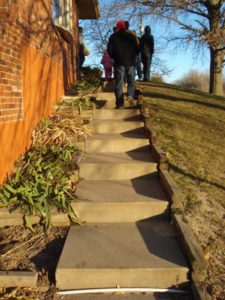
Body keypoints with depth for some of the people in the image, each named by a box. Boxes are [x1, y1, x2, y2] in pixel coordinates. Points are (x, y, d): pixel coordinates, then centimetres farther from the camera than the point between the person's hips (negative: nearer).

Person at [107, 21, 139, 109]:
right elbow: (137, 49, 7)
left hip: (119, 63, -1)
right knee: (131, 80, 13)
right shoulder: (131, 36, 10)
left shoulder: (113, 37, 5)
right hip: (130, 62, 1)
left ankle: (119, 104, -2)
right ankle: (130, 95, -15)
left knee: (118, 83, 1)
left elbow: (109, 50, -3)